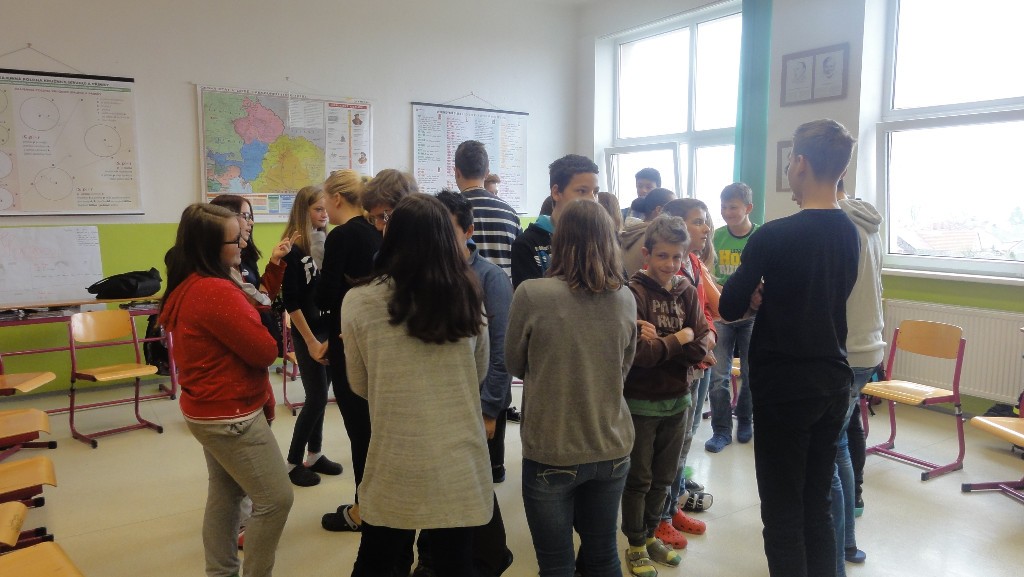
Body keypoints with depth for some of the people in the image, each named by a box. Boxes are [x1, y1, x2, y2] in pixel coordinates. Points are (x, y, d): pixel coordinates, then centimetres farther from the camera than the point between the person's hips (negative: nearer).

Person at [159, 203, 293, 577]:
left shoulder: (186, 287, 6)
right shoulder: (216, 291, -26)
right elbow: (265, 351, -20)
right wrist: (257, 327, -1)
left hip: (209, 410, 10)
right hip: (231, 415, -10)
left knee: (225, 492, 19)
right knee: (276, 499, 0)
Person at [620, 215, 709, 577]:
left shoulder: (687, 291, 0)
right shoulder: (634, 292, -16)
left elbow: (699, 350, -8)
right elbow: (639, 353, -24)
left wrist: (659, 345, -21)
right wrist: (677, 340, -13)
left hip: (677, 400, 5)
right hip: (640, 402, -5)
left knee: (664, 477, 19)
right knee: (638, 478, 11)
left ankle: (650, 534, 39)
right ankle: (635, 544, 29)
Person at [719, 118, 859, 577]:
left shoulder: (774, 236, -17)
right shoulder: (850, 233, 4)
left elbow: (729, 309, -9)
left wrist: (757, 293, 9)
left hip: (783, 388, -7)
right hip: (834, 383, 7)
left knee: (783, 517, 4)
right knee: (817, 509, 17)